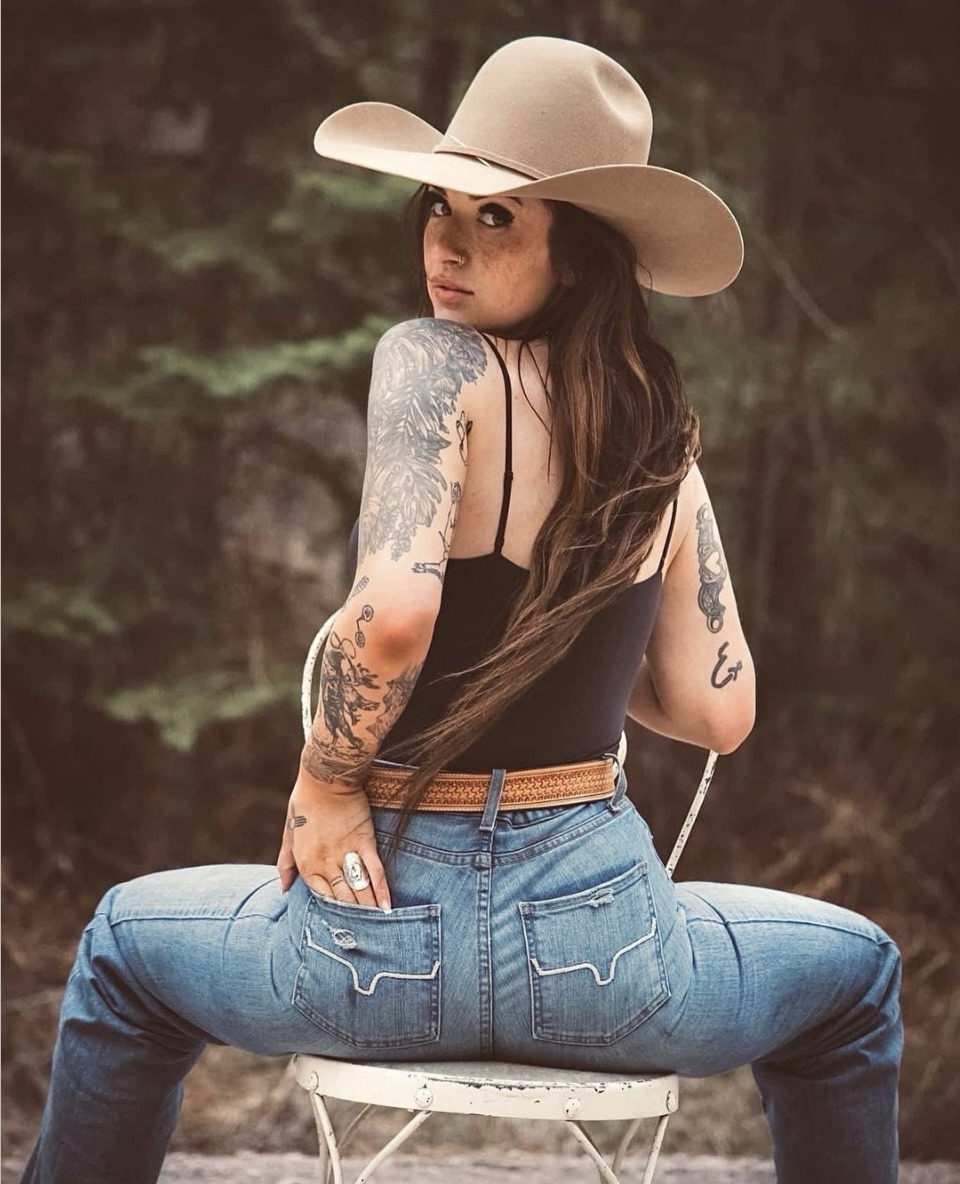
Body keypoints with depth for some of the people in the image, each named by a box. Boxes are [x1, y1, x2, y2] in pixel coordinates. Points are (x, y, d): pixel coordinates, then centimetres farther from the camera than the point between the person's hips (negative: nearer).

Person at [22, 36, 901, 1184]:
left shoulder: (434, 360, -12)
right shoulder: (663, 439, 4)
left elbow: (391, 615, -27)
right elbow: (716, 711, 5)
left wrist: (324, 781, -11)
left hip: (388, 939, -3)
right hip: (600, 943, 3)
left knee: (127, 941, 31)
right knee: (852, 969, 35)